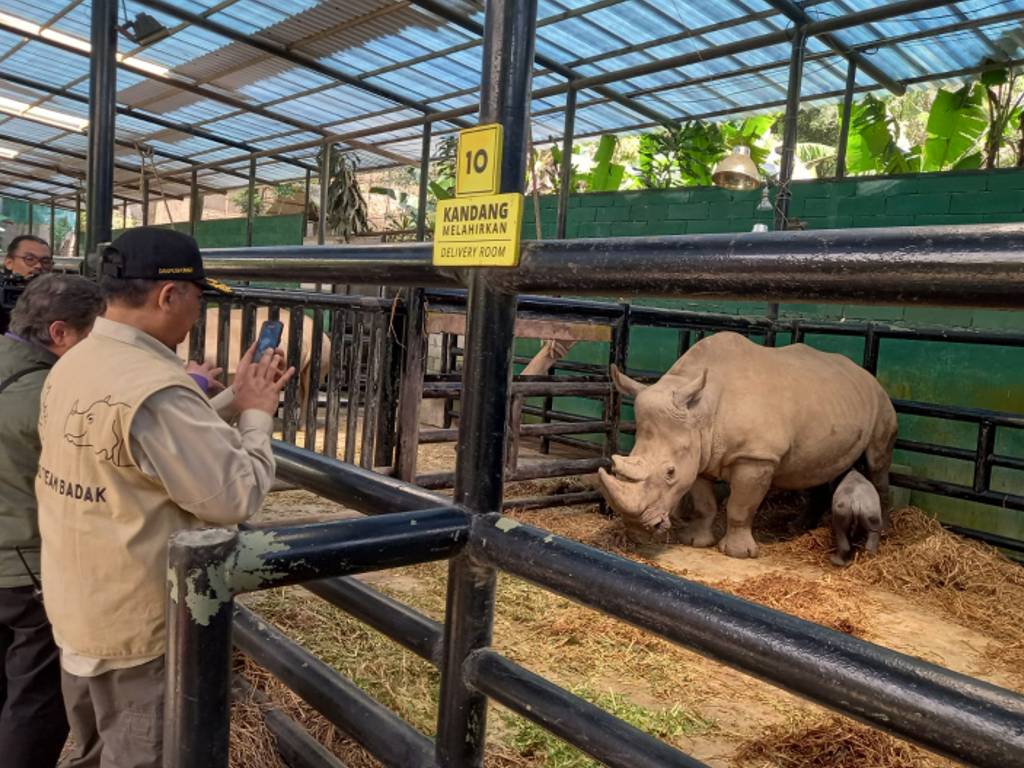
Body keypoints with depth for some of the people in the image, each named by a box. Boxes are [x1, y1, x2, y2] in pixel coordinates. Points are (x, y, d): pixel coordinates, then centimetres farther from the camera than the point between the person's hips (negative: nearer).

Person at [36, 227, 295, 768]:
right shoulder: (155, 389, -30)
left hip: (77, 610, 9)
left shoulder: (71, 367, 1)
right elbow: (237, 495, -24)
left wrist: (233, 400, 4)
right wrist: (257, 414, -11)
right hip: (140, 626, -8)